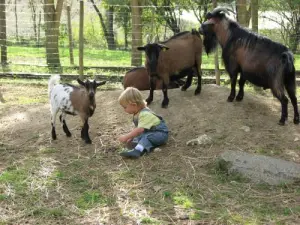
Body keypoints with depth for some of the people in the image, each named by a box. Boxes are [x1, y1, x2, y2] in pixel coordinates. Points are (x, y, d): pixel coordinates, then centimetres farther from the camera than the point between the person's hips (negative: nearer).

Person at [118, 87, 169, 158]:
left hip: (160, 133, -11)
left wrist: (126, 137, -33)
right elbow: (136, 128, 12)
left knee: (147, 137, -34)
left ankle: (137, 150, -56)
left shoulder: (145, 114, -27)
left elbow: (140, 129, -35)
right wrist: (131, 138, 1)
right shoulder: (137, 114, 5)